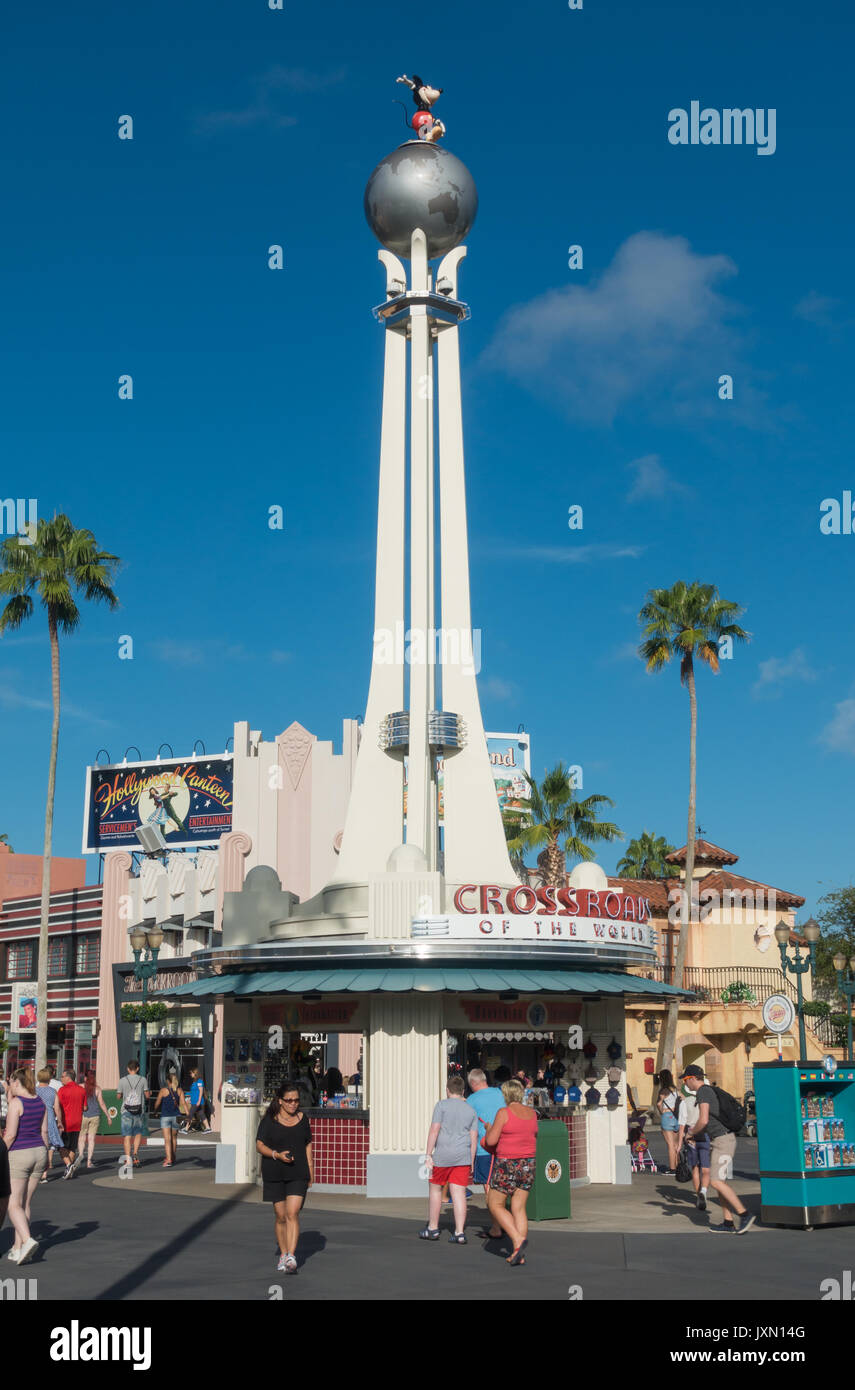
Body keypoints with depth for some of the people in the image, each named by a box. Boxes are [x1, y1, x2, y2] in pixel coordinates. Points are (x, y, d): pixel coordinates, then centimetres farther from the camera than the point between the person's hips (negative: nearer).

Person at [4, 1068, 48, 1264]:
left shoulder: (16, 1102, -15)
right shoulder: (40, 1102, 7)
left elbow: (10, 1135, -17)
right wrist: (44, 1157, 19)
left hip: (18, 1154, -7)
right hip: (38, 1152, 7)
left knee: (14, 1205, -1)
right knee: (25, 1204, 13)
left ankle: (27, 1240, -20)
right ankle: (17, 1248, 15)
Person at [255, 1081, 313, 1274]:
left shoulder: (302, 1118, 8)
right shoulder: (269, 1120, -2)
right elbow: (259, 1146, -2)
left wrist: (311, 1170, 10)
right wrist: (277, 1155, -18)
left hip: (298, 1174, 1)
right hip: (274, 1175, -1)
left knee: (292, 1213, -13)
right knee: (280, 1216, 5)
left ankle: (291, 1257, -17)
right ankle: (283, 1254, 21)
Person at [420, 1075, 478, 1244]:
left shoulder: (442, 1105, -3)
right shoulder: (471, 1110, 10)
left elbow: (434, 1130, -10)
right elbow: (474, 1138, 8)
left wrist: (428, 1155, -10)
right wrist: (471, 1163, 13)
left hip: (442, 1156, -3)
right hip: (463, 1157, 4)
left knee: (435, 1189, 12)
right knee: (459, 1193, 2)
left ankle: (433, 1229, 20)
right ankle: (459, 1232, -4)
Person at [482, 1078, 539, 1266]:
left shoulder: (504, 1113, -13)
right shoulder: (531, 1112, 6)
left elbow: (490, 1141, -14)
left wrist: (489, 1128, 7)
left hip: (507, 1165, -6)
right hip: (528, 1165, 6)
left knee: (495, 1205, 6)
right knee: (519, 1209, 9)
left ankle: (518, 1239, -12)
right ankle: (519, 1255, 4)